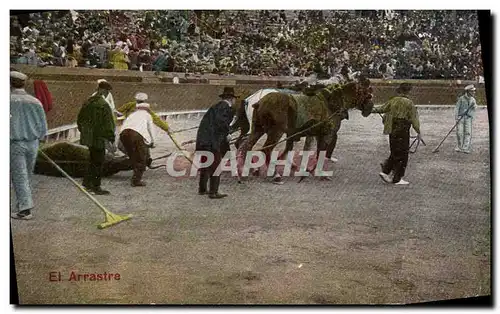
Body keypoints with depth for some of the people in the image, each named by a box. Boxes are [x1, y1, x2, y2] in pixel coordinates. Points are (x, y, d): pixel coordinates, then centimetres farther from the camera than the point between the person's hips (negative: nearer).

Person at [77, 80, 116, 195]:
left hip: (88, 137, 8)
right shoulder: (103, 105, -20)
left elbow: (80, 118, 15)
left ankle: (87, 182, 30)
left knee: (93, 160, 22)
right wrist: (111, 138, -12)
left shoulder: (88, 102, 6)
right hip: (98, 138, -8)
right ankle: (96, 186, 8)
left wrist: (83, 131, 25)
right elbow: (108, 123, -19)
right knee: (98, 162, 2)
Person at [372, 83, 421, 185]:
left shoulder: (393, 101, 5)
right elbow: (414, 119, -10)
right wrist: (418, 132, -3)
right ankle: (397, 179, 6)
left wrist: (373, 110, 37)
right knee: (402, 155, 3)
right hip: (402, 131, -6)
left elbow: (382, 108, 18)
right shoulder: (409, 103, -11)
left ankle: (385, 172, 15)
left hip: (392, 131, 6)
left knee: (395, 153, 19)